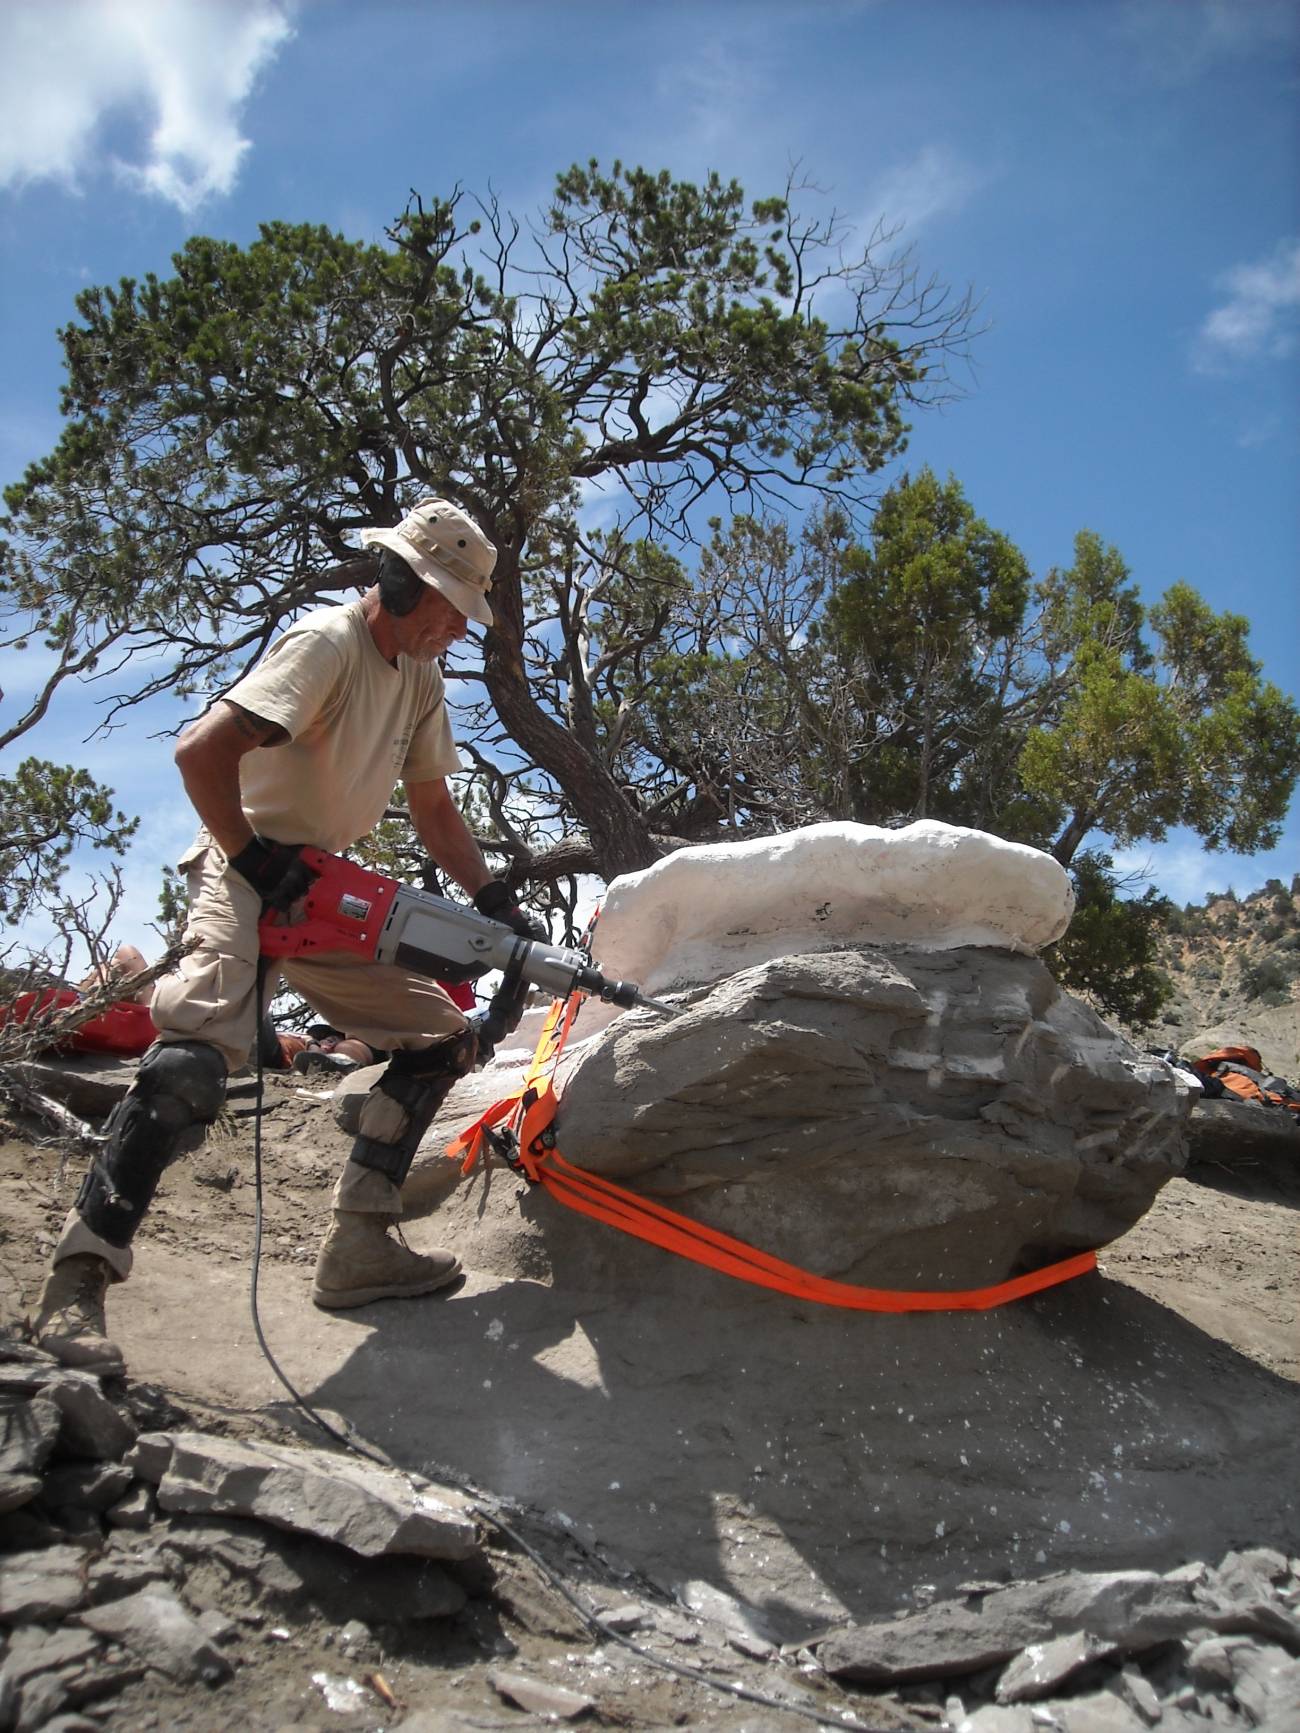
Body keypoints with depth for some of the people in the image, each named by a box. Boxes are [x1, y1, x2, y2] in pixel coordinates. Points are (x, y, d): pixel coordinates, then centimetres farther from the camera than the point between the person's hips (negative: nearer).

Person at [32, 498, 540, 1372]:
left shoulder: (421, 680, 11)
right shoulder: (327, 643, -16)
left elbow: (434, 808, 17)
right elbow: (202, 751, -27)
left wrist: (496, 902, 8)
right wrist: (253, 858, -21)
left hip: (329, 901, 9)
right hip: (248, 877, -9)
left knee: (446, 1037, 6)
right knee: (193, 1061, -30)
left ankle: (360, 1247, 8)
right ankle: (77, 1283, -19)